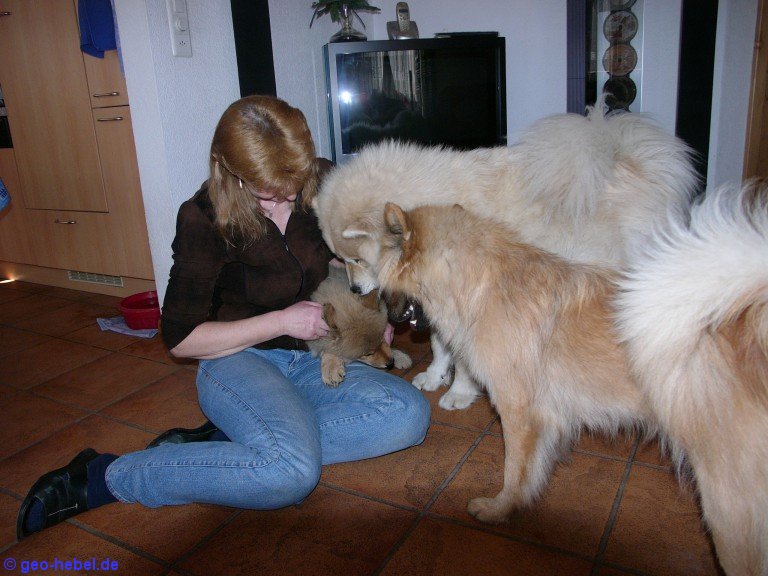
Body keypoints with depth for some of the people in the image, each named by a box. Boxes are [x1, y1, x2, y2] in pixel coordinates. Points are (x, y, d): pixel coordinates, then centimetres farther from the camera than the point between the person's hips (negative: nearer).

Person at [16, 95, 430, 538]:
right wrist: (282, 321, -17)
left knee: (410, 413, -24)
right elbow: (181, 338, -9)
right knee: (292, 471, -35)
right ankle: (104, 477, -16)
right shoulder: (205, 218, -14)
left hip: (309, 358, 5)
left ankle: (213, 444, -20)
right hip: (239, 357, -5)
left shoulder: (324, 185, -4)